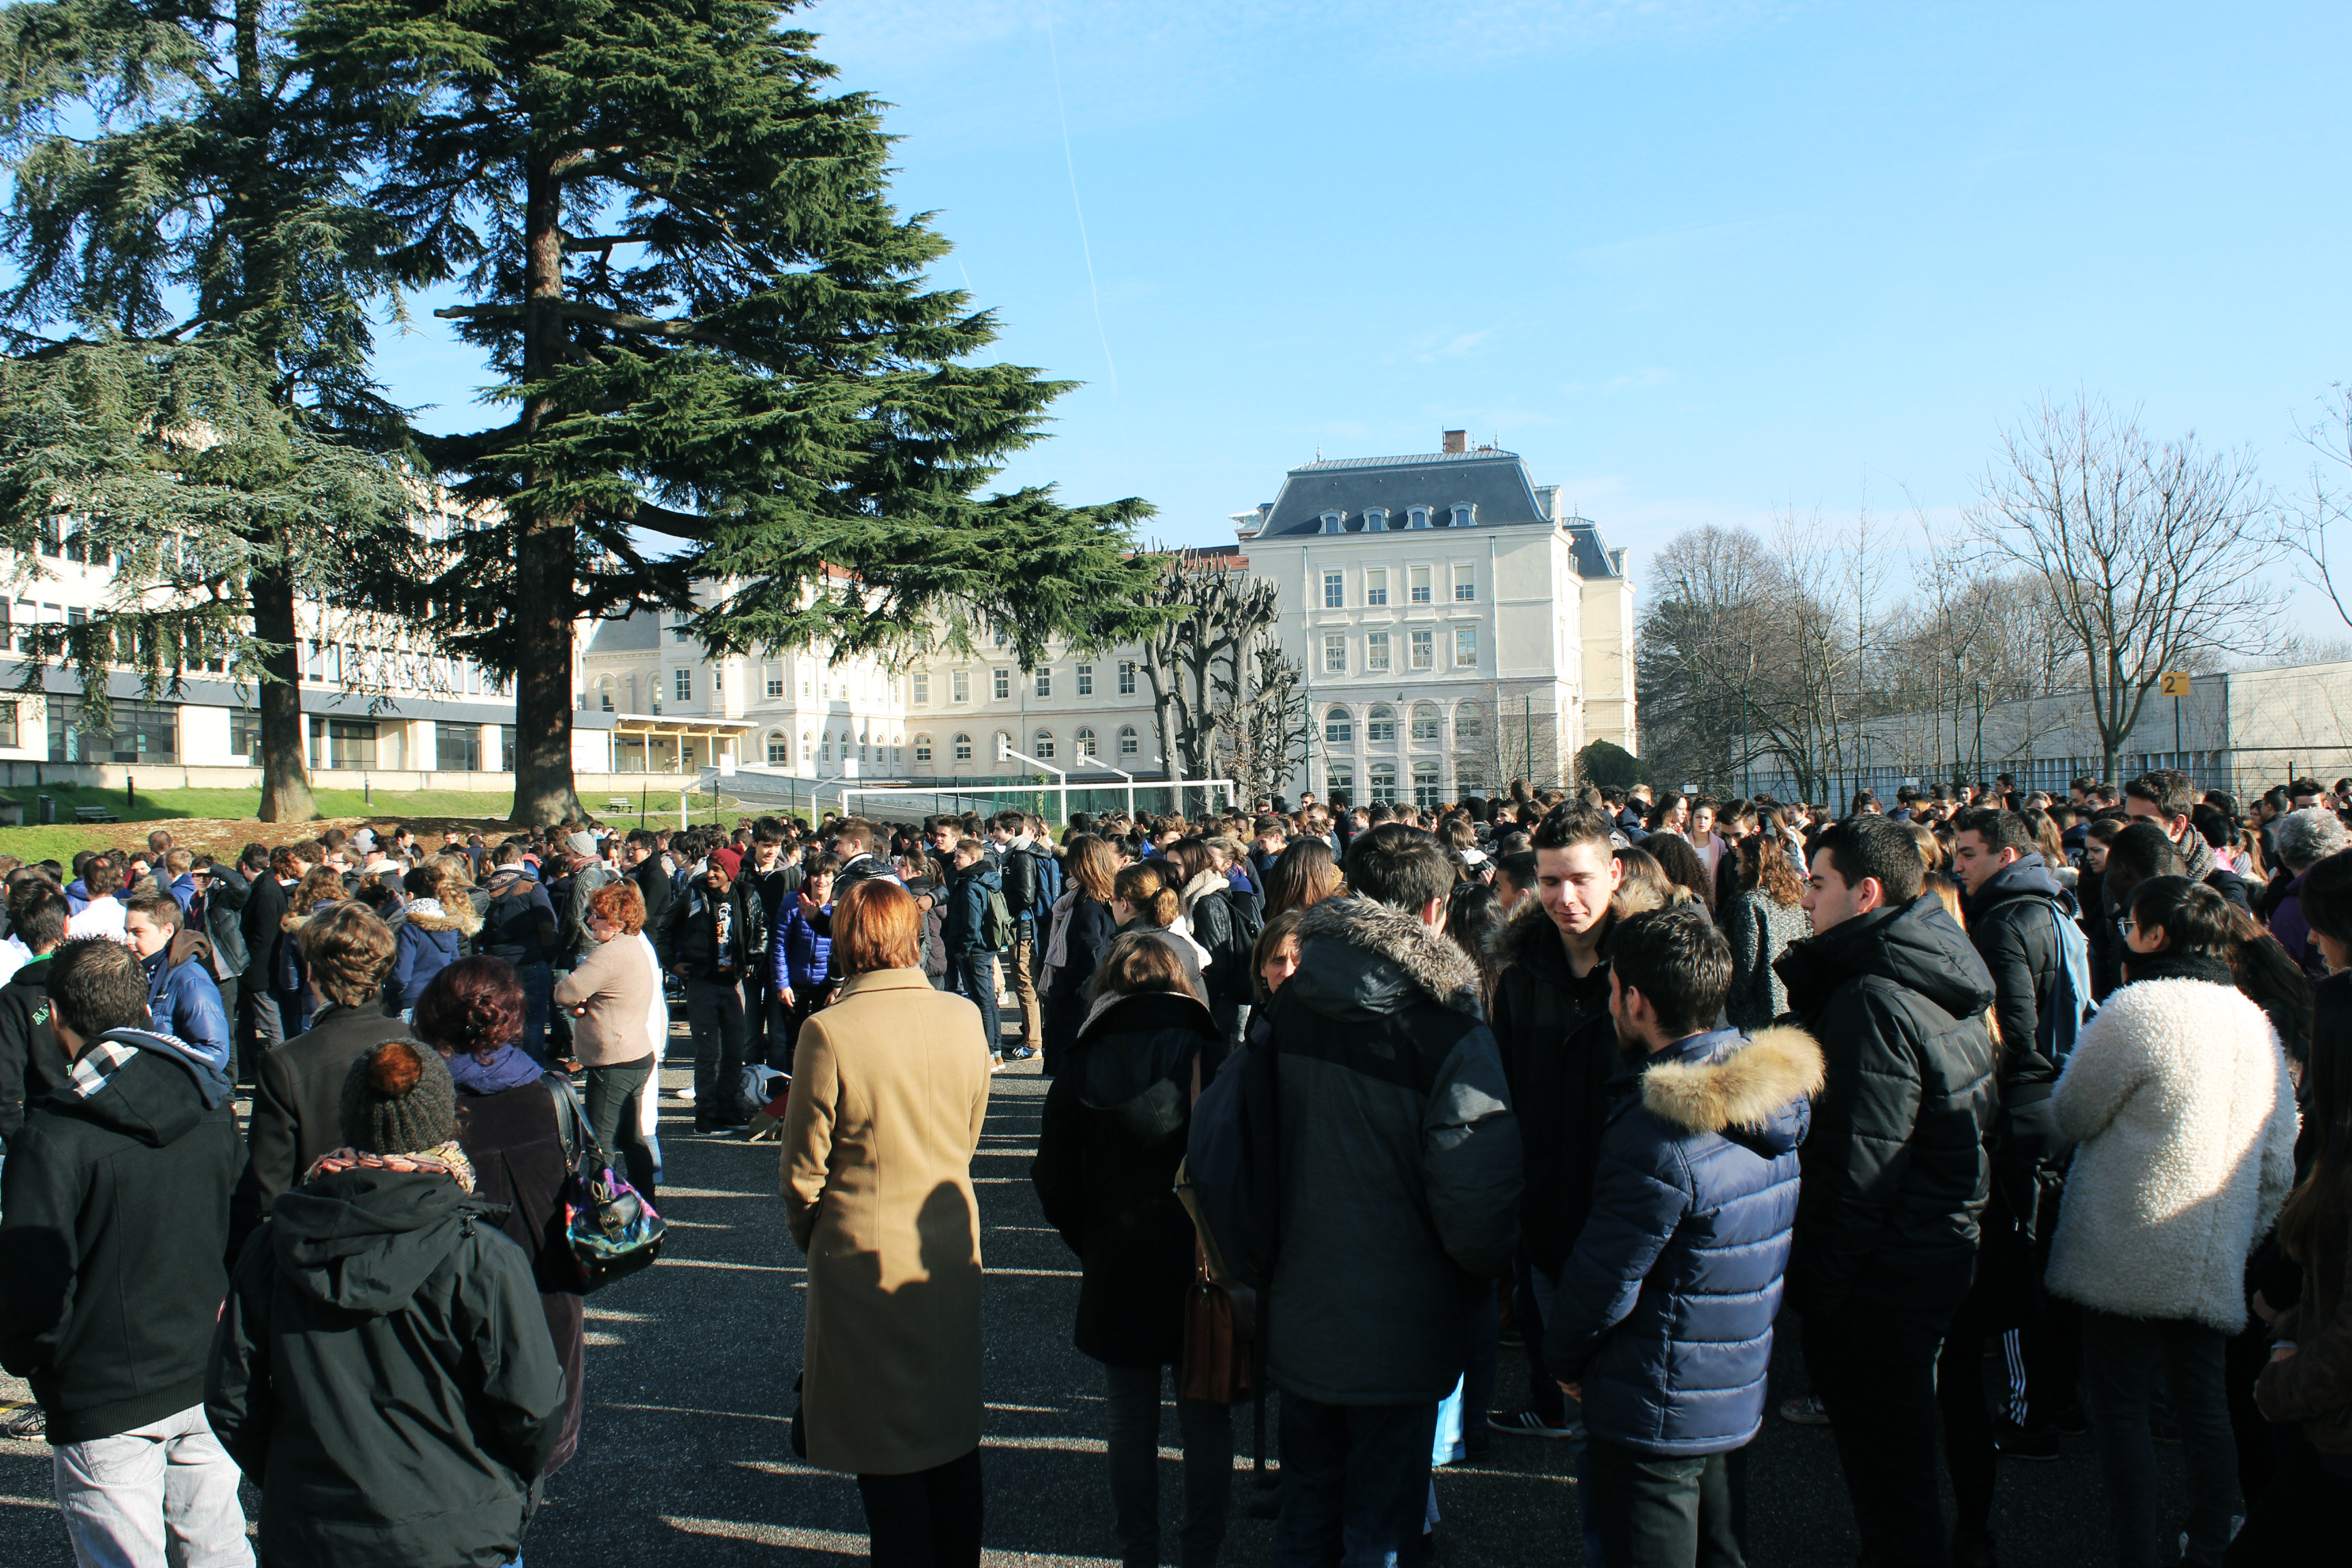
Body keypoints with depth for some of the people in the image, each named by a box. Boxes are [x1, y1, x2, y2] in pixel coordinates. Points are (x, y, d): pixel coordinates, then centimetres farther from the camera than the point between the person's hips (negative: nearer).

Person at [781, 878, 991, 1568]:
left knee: (886, 1449, 9)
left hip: (867, 1254, -5)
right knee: (955, 1435, 20)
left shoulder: (829, 1032, -20)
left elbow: (803, 1172, -11)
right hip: (953, 1250, 5)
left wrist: (808, 1233, 8)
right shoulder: (963, 1017, -6)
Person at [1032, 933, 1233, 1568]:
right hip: (1204, 1273, 0)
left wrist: (1093, 1248, 11)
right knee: (1207, 1422, 12)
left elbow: (1054, 1182, -1)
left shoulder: (1081, 1068, -4)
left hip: (1117, 1276, 1)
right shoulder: (1213, 1058, -8)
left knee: (1131, 1424, 12)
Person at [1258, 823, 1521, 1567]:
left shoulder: (1289, 1008, -5)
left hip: (1297, 1317, 5)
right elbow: (1476, 1200, -19)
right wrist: (1490, 1266, 2)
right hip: (1397, 1331, -5)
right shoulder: (1449, 1034, -21)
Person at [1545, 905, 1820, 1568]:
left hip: (1656, 1414, -8)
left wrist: (1564, 1358, -2)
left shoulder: (1661, 1131, -28)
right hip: (1739, 1395, 8)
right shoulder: (1778, 1097, -2)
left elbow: (1604, 1279, -20)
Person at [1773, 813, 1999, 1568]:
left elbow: (1857, 1167, -24)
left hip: (1882, 1272, -10)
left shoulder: (1875, 1000, -22)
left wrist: (1812, 1280, -17)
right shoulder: (1941, 980, 8)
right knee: (1903, 1454, 23)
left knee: (1882, 1466, 3)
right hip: (1942, 1245, 10)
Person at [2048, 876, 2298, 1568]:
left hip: (2130, 1253, -6)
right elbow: (2279, 1169, 13)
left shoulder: (2137, 1009, -14)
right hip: (2214, 1260, 7)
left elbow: (2072, 1114, -4)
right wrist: (2243, 1242, 22)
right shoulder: (2257, 1023, 8)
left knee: (2122, 1405, 3)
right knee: (2202, 1404, 16)